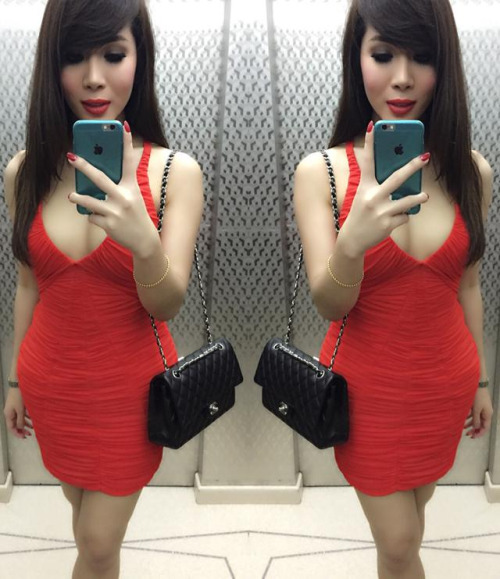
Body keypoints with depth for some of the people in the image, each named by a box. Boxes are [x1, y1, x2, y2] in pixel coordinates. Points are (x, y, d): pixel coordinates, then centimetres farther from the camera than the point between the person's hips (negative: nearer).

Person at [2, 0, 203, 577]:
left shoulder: (174, 172, -16)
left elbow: (166, 305, -18)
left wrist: (143, 241, -39)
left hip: (129, 384, -2)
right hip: (52, 380, 3)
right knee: (88, 521, 22)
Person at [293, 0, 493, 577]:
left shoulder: (470, 171, -7)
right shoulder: (321, 171, -16)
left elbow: (466, 284, 5)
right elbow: (329, 304, -19)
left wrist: (480, 380, 14)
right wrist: (353, 241, -40)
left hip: (446, 383, 3)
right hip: (369, 387, -3)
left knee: (407, 516, 23)